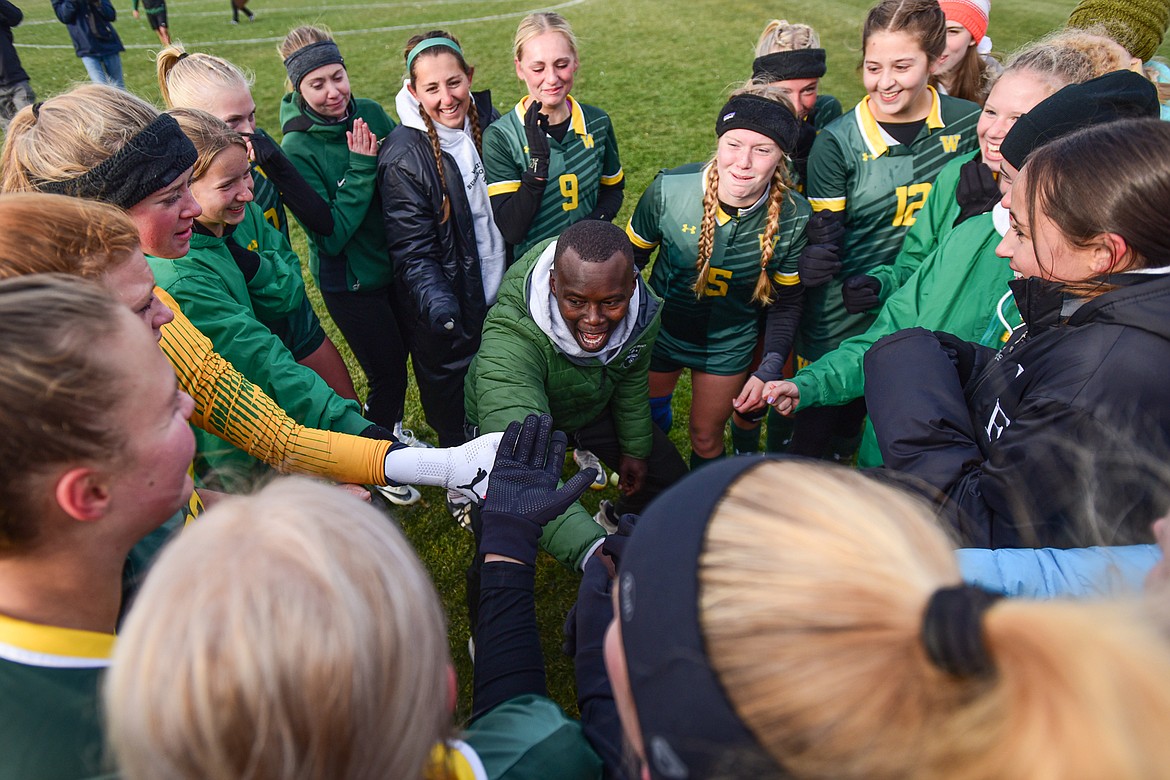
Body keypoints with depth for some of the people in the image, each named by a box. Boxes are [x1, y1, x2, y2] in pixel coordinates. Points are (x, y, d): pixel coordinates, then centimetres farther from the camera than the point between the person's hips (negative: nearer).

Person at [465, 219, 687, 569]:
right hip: (508, 418, -4)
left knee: (670, 478, 9)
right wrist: (591, 549, -69)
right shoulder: (509, 342, -45)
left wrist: (635, 448, 9)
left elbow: (631, 378, -3)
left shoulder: (643, 310, -25)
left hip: (595, 404, 5)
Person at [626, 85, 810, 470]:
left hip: (730, 345, 0)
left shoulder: (795, 218, -20)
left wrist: (769, 372, -12)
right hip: (659, 333, 0)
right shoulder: (669, 189, -25)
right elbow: (630, 257, -9)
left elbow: (786, 302, -6)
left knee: (706, 439, 18)